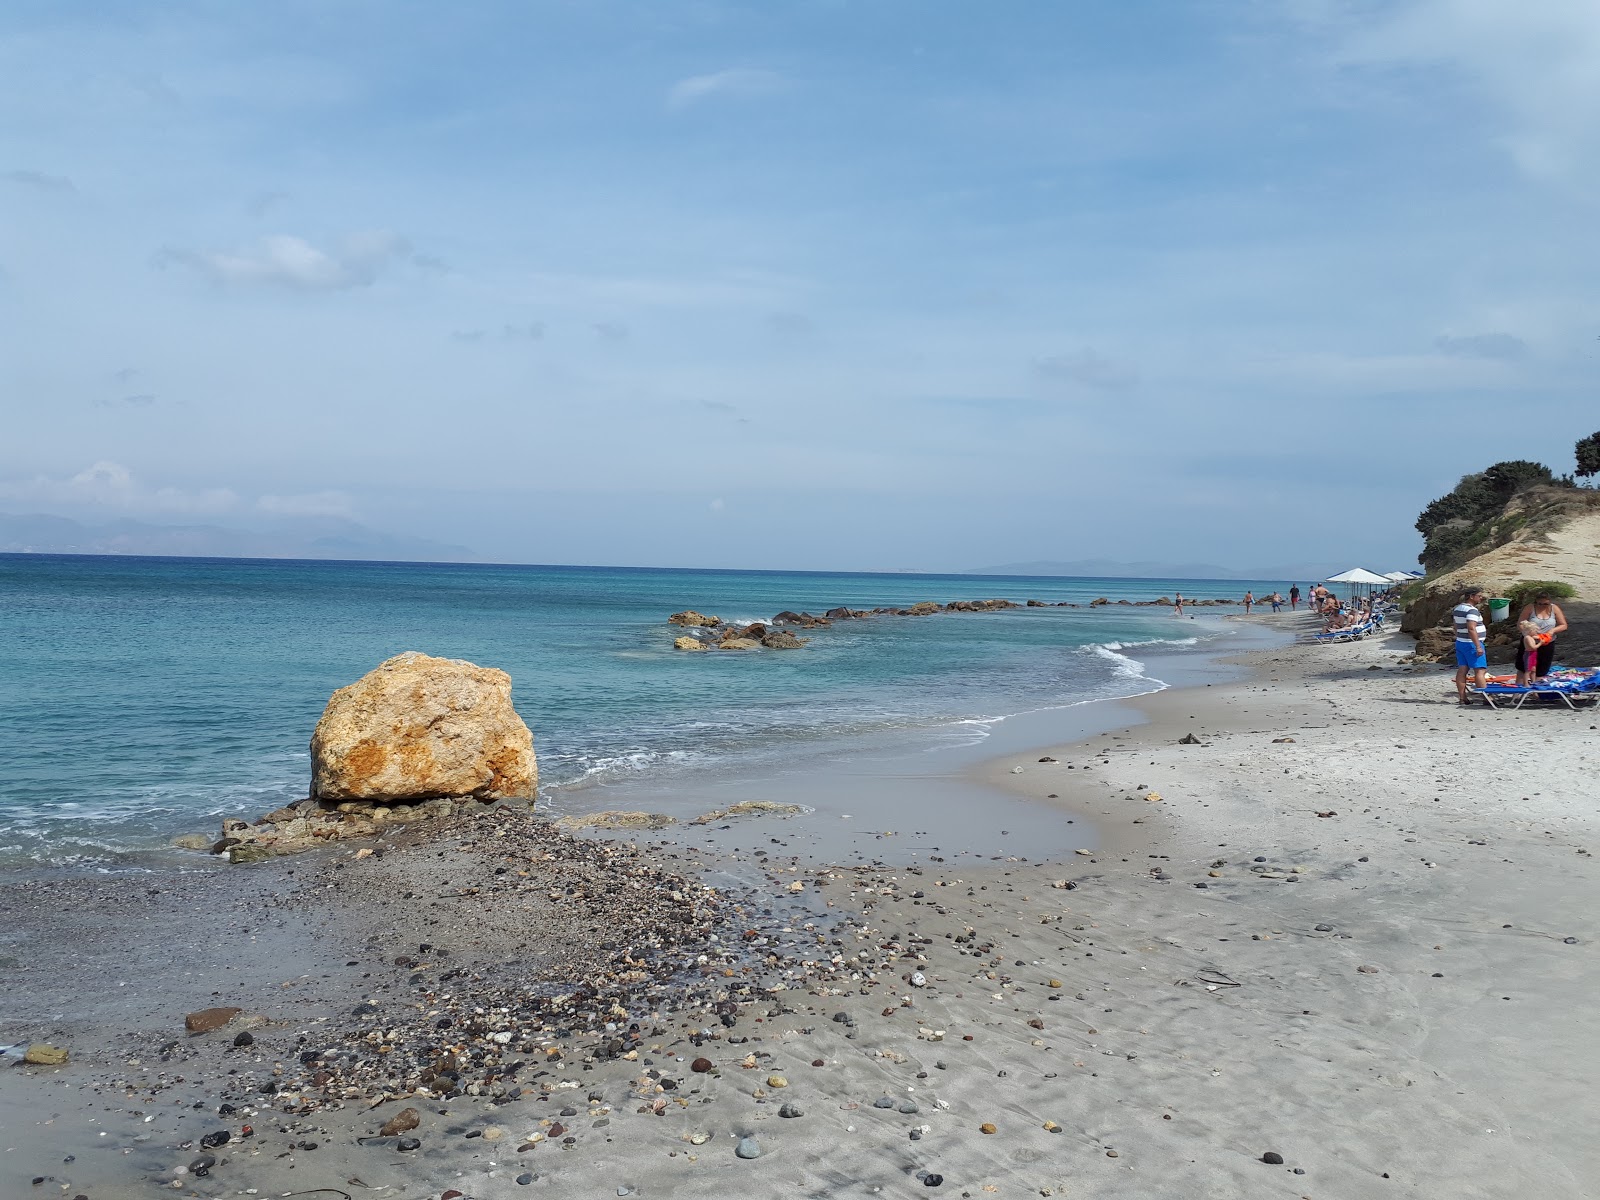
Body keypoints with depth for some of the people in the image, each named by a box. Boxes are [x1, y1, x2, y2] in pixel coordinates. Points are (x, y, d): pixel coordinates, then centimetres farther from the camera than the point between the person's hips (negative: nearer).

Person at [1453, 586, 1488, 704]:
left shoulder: (1457, 609, 12)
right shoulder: (1472, 610, -17)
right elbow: (1471, 629, -24)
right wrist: (1478, 646, -23)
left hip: (1460, 642, 9)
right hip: (1471, 643, -9)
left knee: (1462, 670, 7)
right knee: (1480, 670, -7)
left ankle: (1462, 697, 7)